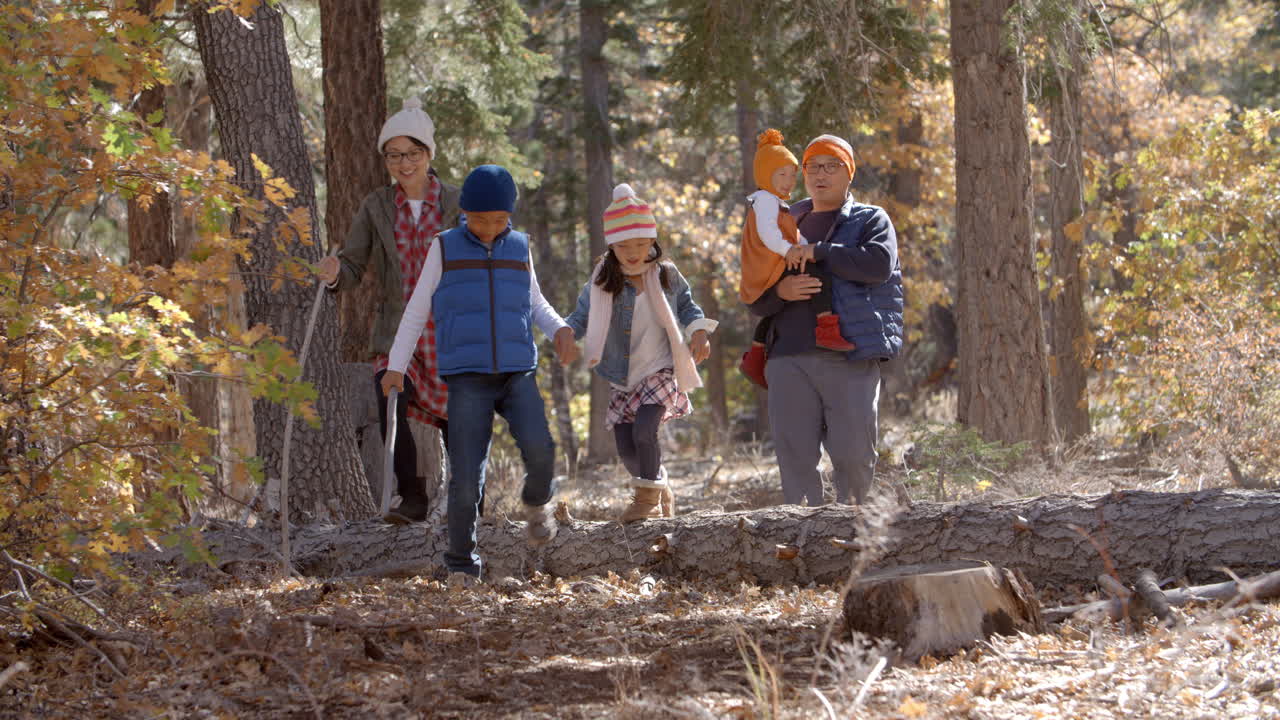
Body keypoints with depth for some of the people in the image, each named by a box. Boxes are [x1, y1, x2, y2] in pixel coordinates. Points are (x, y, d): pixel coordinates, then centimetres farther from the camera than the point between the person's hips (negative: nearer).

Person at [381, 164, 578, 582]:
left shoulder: (519, 249, 11)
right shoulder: (445, 249, 4)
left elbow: (535, 305, 23)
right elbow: (417, 310, 8)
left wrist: (560, 330, 3)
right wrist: (396, 366, 2)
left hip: (518, 374, 2)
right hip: (467, 379, -2)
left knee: (538, 448, -23)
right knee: (466, 474, -11)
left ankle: (537, 502, 10)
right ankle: (461, 564, 4)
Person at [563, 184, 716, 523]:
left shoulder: (666, 275, -1)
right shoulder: (601, 282, -1)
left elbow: (685, 305, 14)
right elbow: (581, 316, 6)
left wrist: (698, 330, -2)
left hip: (659, 369, -3)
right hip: (620, 377, 3)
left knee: (644, 429, -24)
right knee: (626, 448, 1)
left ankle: (648, 496, -7)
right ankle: (661, 492, 27)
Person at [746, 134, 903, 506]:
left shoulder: (871, 220, 13)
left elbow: (879, 264, -11)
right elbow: (755, 300, 19)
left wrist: (817, 252, -10)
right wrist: (780, 292, -4)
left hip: (850, 360, -3)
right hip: (790, 359, 3)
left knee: (854, 454, -6)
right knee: (795, 455, -3)